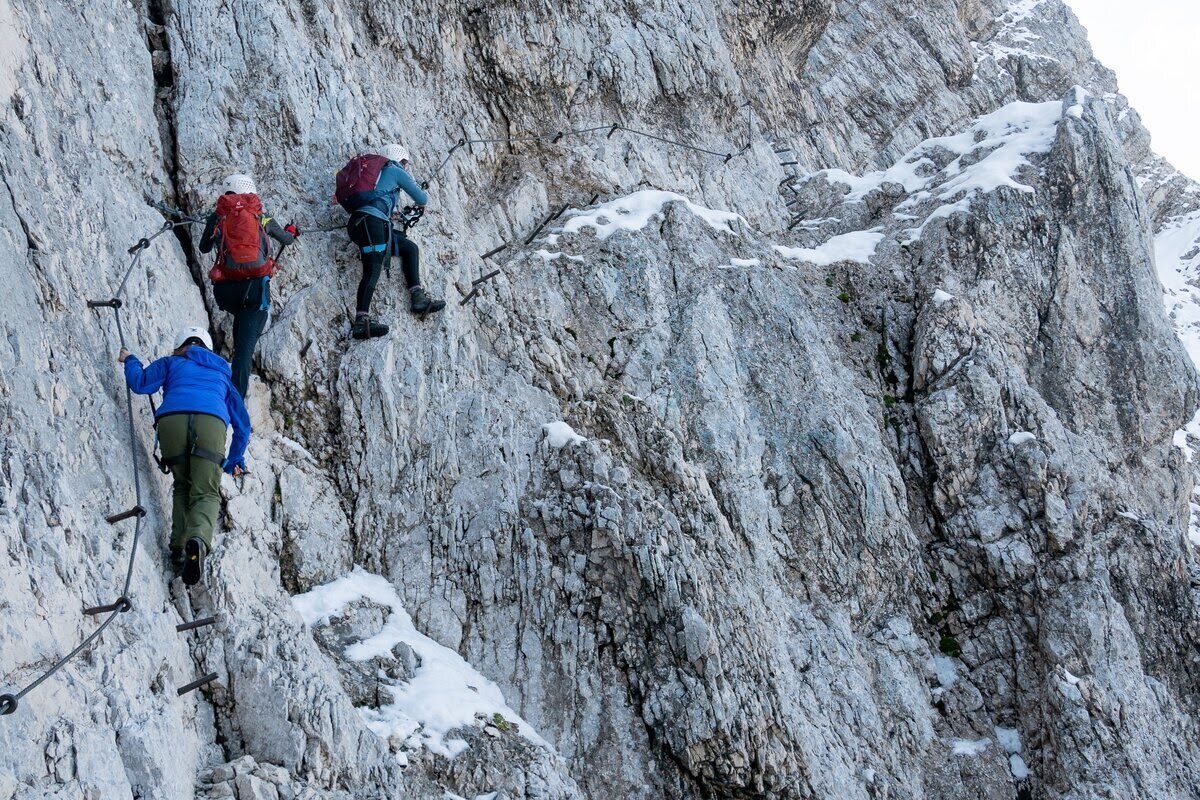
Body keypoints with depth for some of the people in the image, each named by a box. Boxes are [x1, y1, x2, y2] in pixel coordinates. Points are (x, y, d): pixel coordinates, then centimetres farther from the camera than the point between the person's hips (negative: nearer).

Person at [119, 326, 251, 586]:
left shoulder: (172, 363, 31)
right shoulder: (222, 375, 38)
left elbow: (141, 383, 14)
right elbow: (242, 423, 37)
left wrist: (130, 361, 35)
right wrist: (236, 459, 49)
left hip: (172, 419, 0)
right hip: (211, 421, 0)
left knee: (182, 486, 19)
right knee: (206, 492, -5)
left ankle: (179, 546, 2)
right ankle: (199, 538, -35)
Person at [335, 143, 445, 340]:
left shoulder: (375, 171, 32)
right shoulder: (395, 170, 11)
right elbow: (421, 198, 16)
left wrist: (391, 213, 48)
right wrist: (422, 203, 38)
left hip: (357, 222, 8)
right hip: (371, 220, -8)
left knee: (410, 248, 18)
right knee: (373, 270, -20)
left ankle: (418, 298, 7)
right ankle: (361, 321, -36)